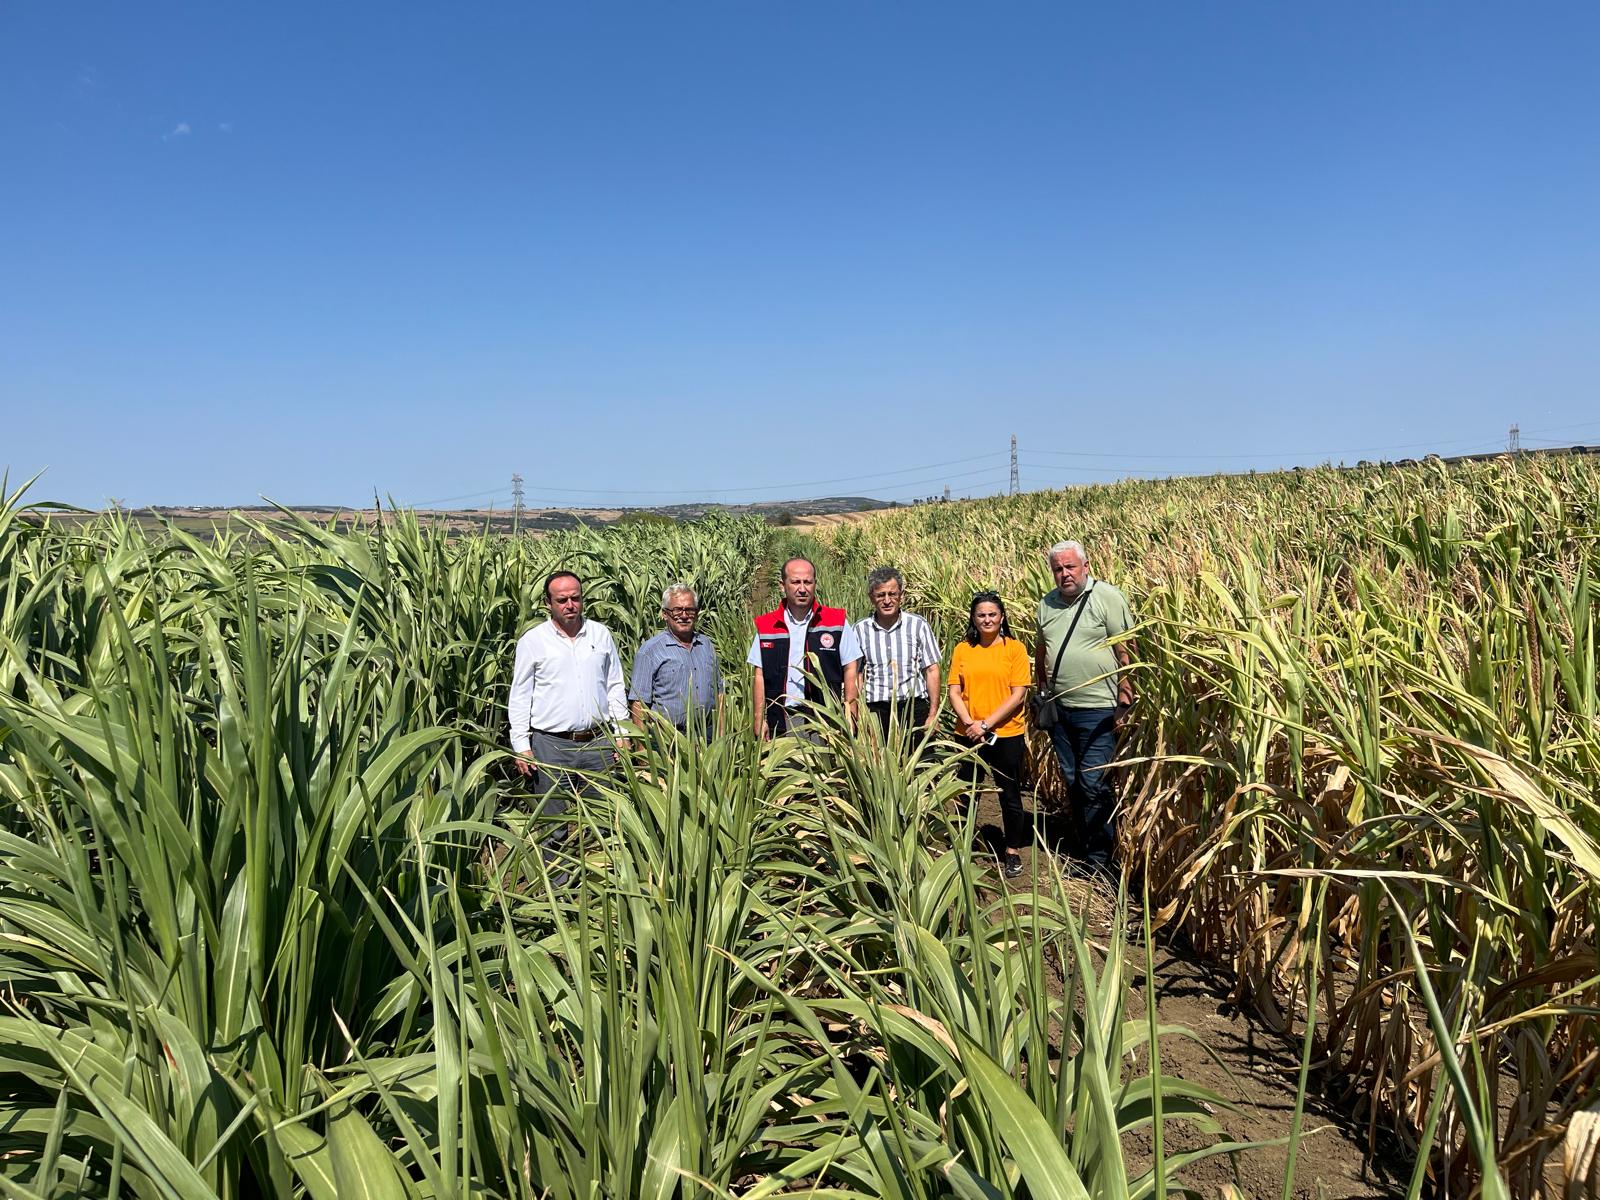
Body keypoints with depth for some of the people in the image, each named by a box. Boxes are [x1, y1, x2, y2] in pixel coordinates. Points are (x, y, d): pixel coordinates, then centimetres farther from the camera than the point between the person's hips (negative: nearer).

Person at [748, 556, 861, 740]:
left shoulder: (837, 621, 2)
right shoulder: (765, 626, 8)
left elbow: (849, 670, 3)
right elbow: (760, 675, 10)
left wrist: (850, 716, -4)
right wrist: (759, 719, 3)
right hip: (781, 723, 2)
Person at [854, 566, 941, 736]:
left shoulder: (918, 625, 3)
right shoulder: (860, 629, 5)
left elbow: (932, 670, 4)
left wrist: (933, 715, -1)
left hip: (914, 707, 0)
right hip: (875, 710, 1)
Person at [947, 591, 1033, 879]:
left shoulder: (1015, 648, -5)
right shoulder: (962, 649, 3)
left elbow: (1018, 695, -9)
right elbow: (954, 692, 1)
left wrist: (986, 724, -15)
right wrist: (969, 723, -14)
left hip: (1006, 735, -2)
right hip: (969, 735, 3)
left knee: (1010, 795, 9)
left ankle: (1013, 852, 24)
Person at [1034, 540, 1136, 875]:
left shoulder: (1108, 597, -9)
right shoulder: (1047, 604, 9)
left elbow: (1126, 652, -11)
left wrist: (1124, 701, -14)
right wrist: (1041, 693, 18)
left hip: (1098, 709, -6)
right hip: (1059, 709, 6)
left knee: (1094, 785, -6)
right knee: (1073, 783, 14)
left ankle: (1100, 860, 7)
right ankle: (1083, 851, 27)